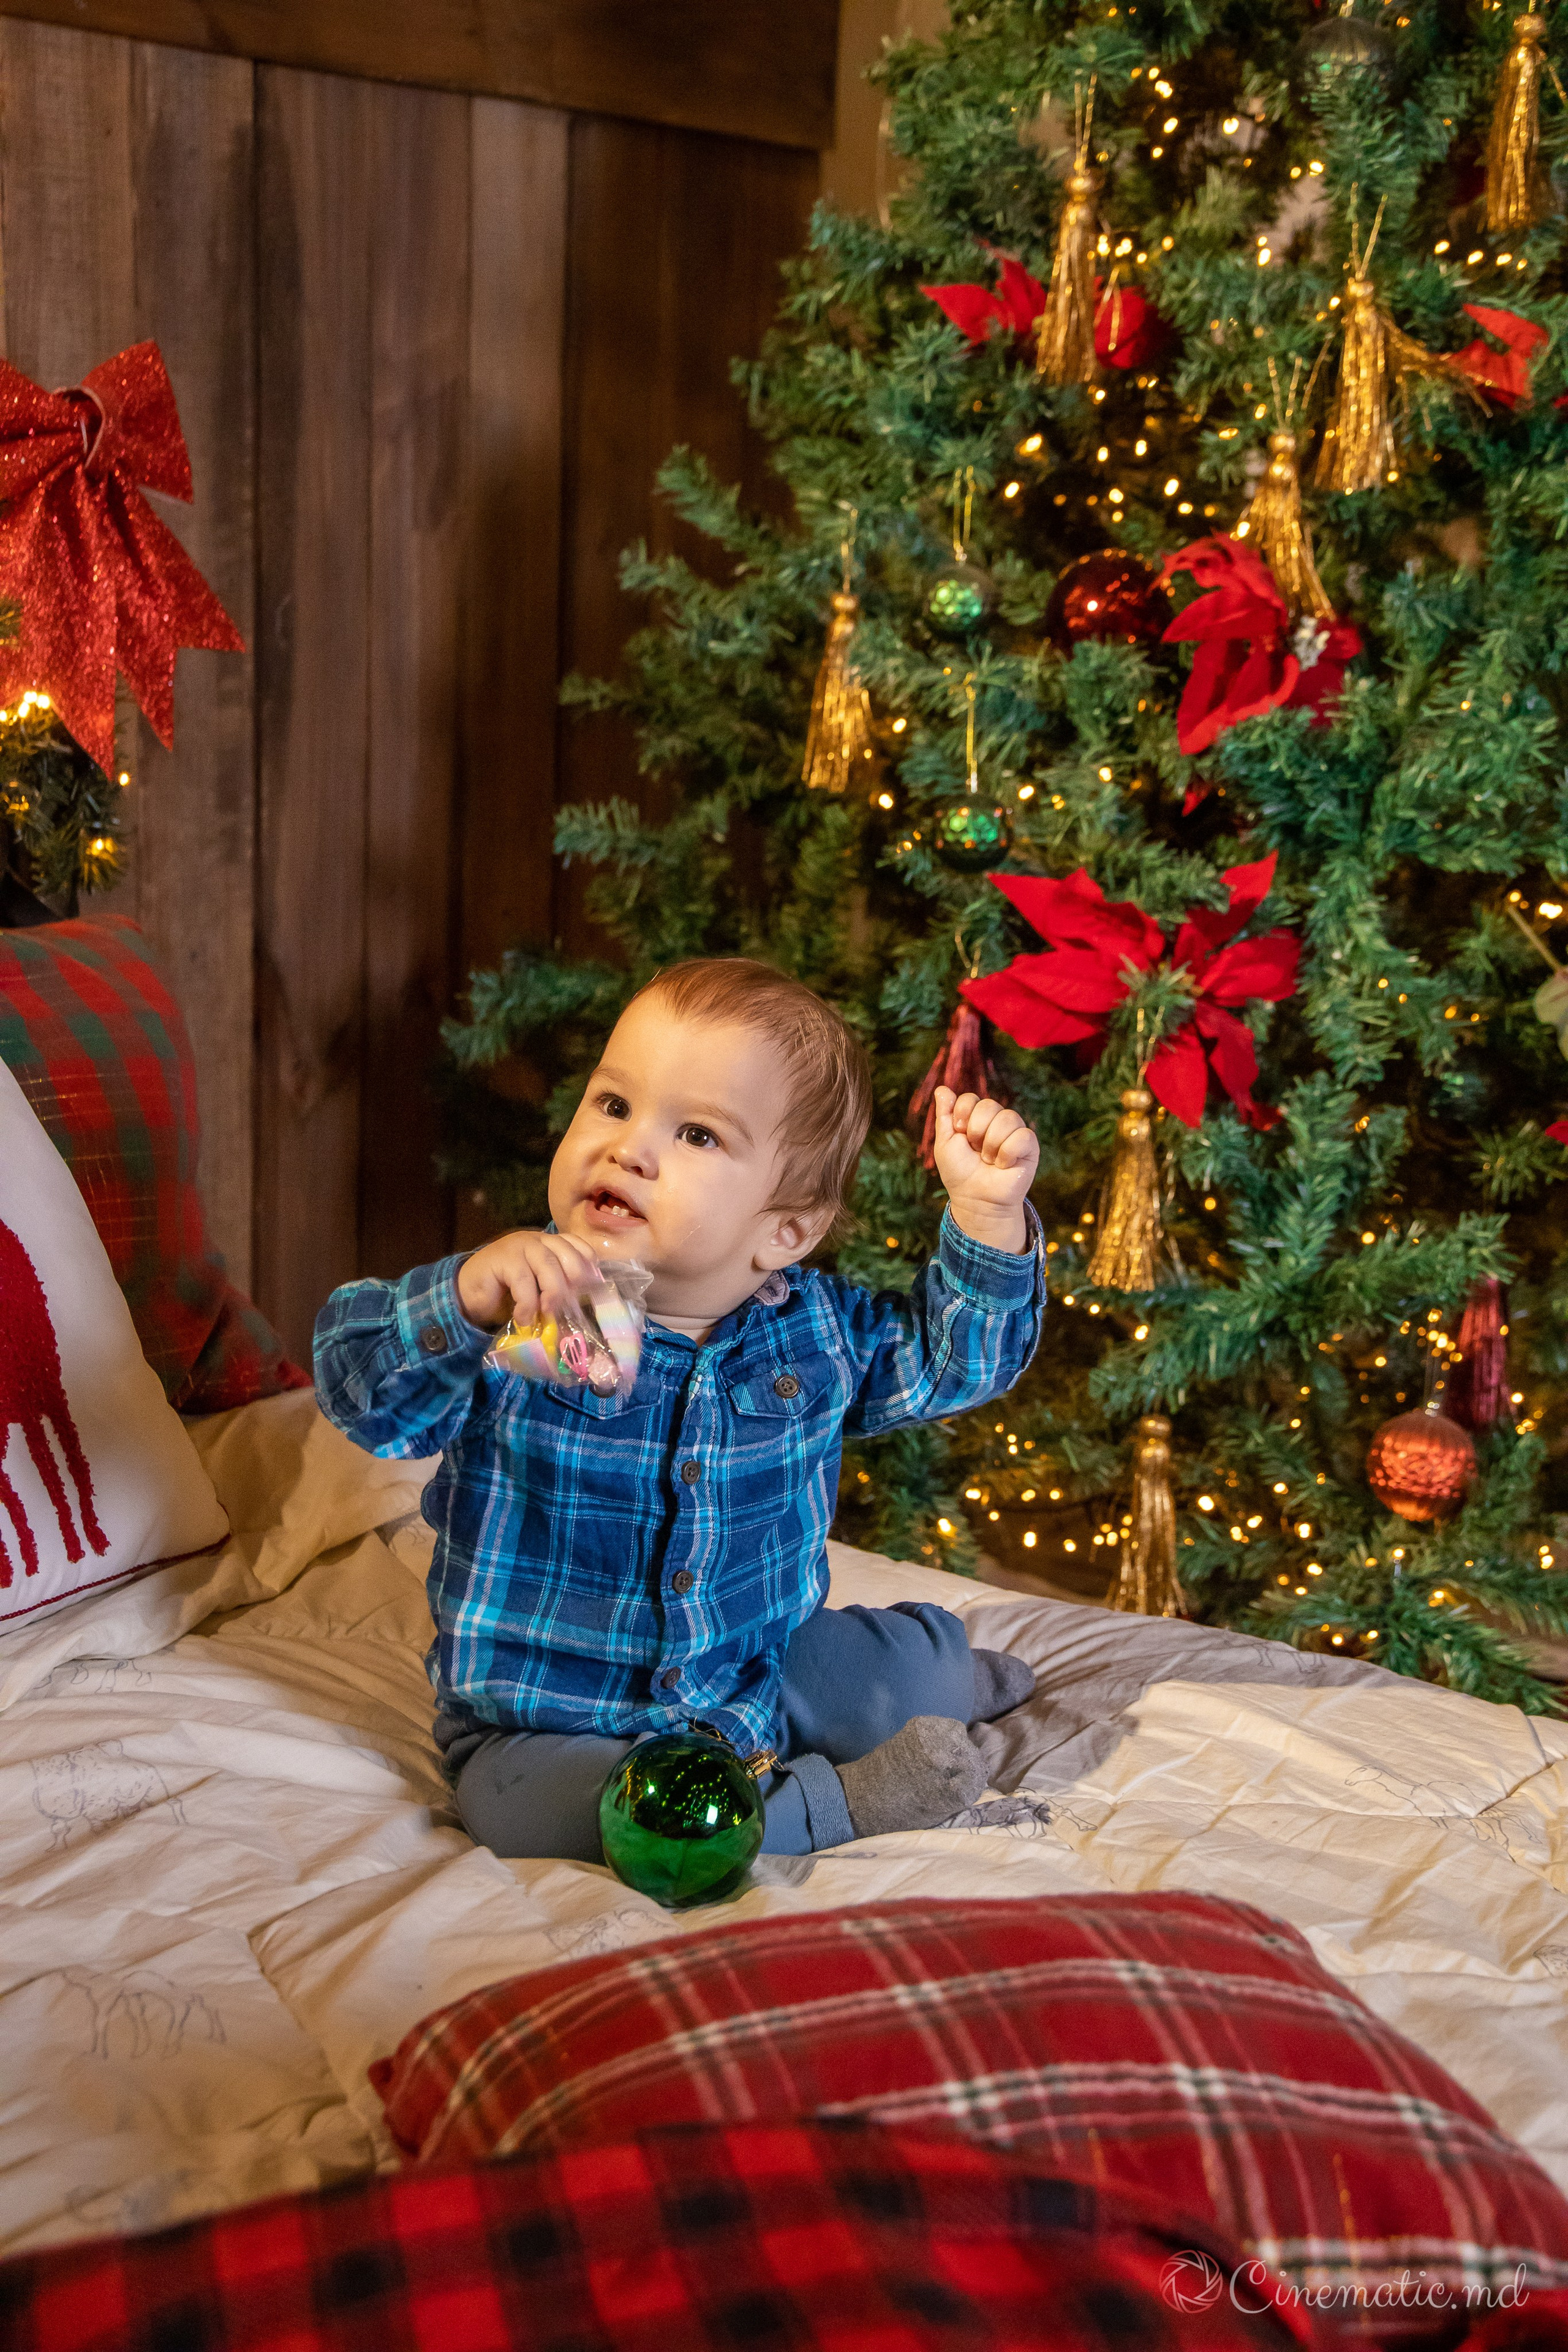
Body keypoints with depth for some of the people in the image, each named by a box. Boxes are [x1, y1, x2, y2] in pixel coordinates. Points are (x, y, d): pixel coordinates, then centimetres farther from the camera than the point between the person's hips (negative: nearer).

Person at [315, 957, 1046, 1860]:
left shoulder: (815, 1329, -8)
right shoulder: (515, 1318, -19)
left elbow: (950, 1358, 4)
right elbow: (364, 1390, -31)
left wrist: (989, 1215, -12)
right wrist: (465, 1297, -50)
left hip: (758, 1671, 3)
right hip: (546, 1723, -3)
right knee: (516, 1803, -32)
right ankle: (830, 1798, -21)